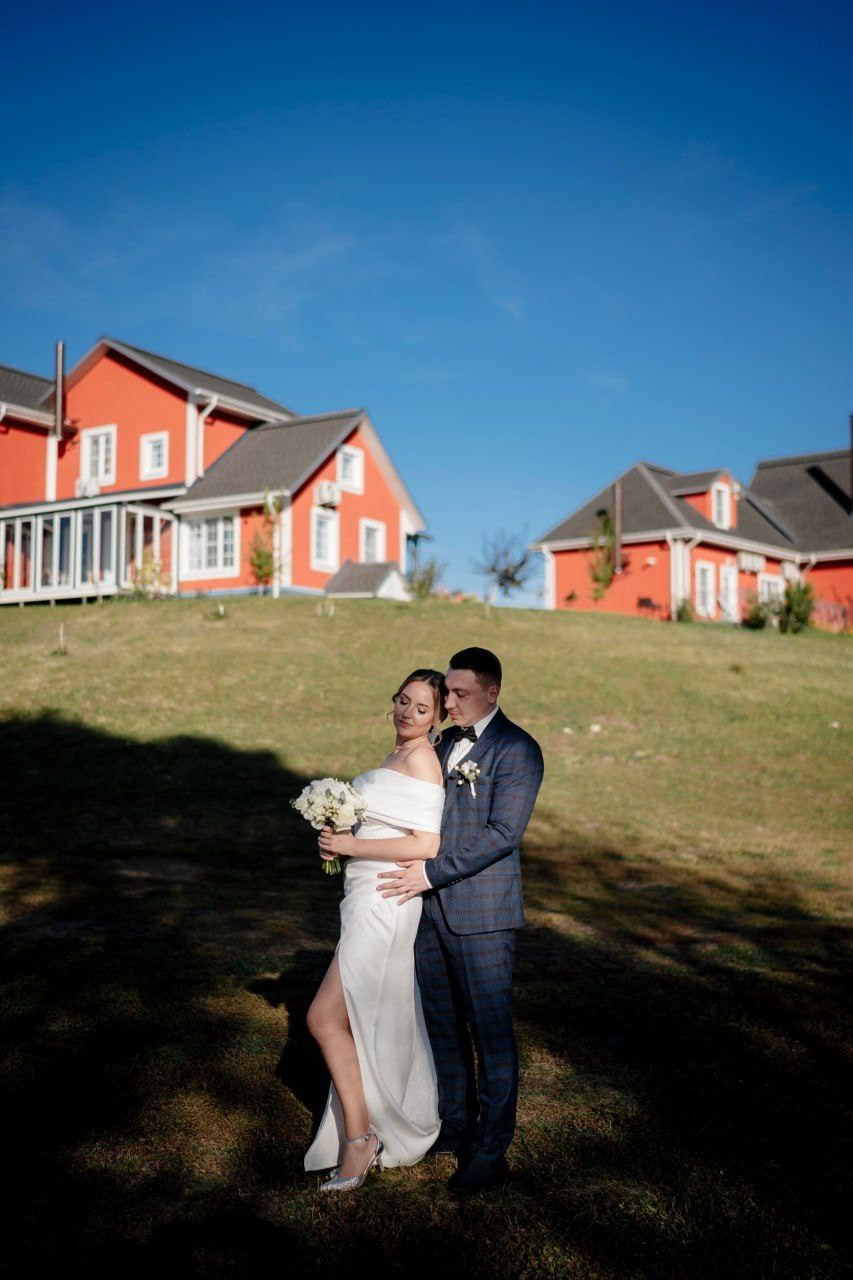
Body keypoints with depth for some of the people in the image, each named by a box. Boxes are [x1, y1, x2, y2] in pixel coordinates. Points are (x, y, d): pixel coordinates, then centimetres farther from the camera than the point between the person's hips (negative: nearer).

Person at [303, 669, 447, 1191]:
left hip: (384, 907, -10)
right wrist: (340, 837, 7)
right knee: (375, 1022, 17)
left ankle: (358, 1136, 4)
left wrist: (352, 846, -16)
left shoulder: (421, 760, -15)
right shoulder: (400, 757, 13)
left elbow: (425, 846, -21)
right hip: (369, 904, 10)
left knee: (325, 1017, -6)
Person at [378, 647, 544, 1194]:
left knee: (491, 1032, 3)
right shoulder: (446, 743, 13)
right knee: (443, 1027, 17)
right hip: (432, 908, 7)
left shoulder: (518, 750, -11)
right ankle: (455, 1127, 34)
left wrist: (431, 873, -19)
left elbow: (503, 833, -18)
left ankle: (491, 1153, 16)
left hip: (483, 914, -7)